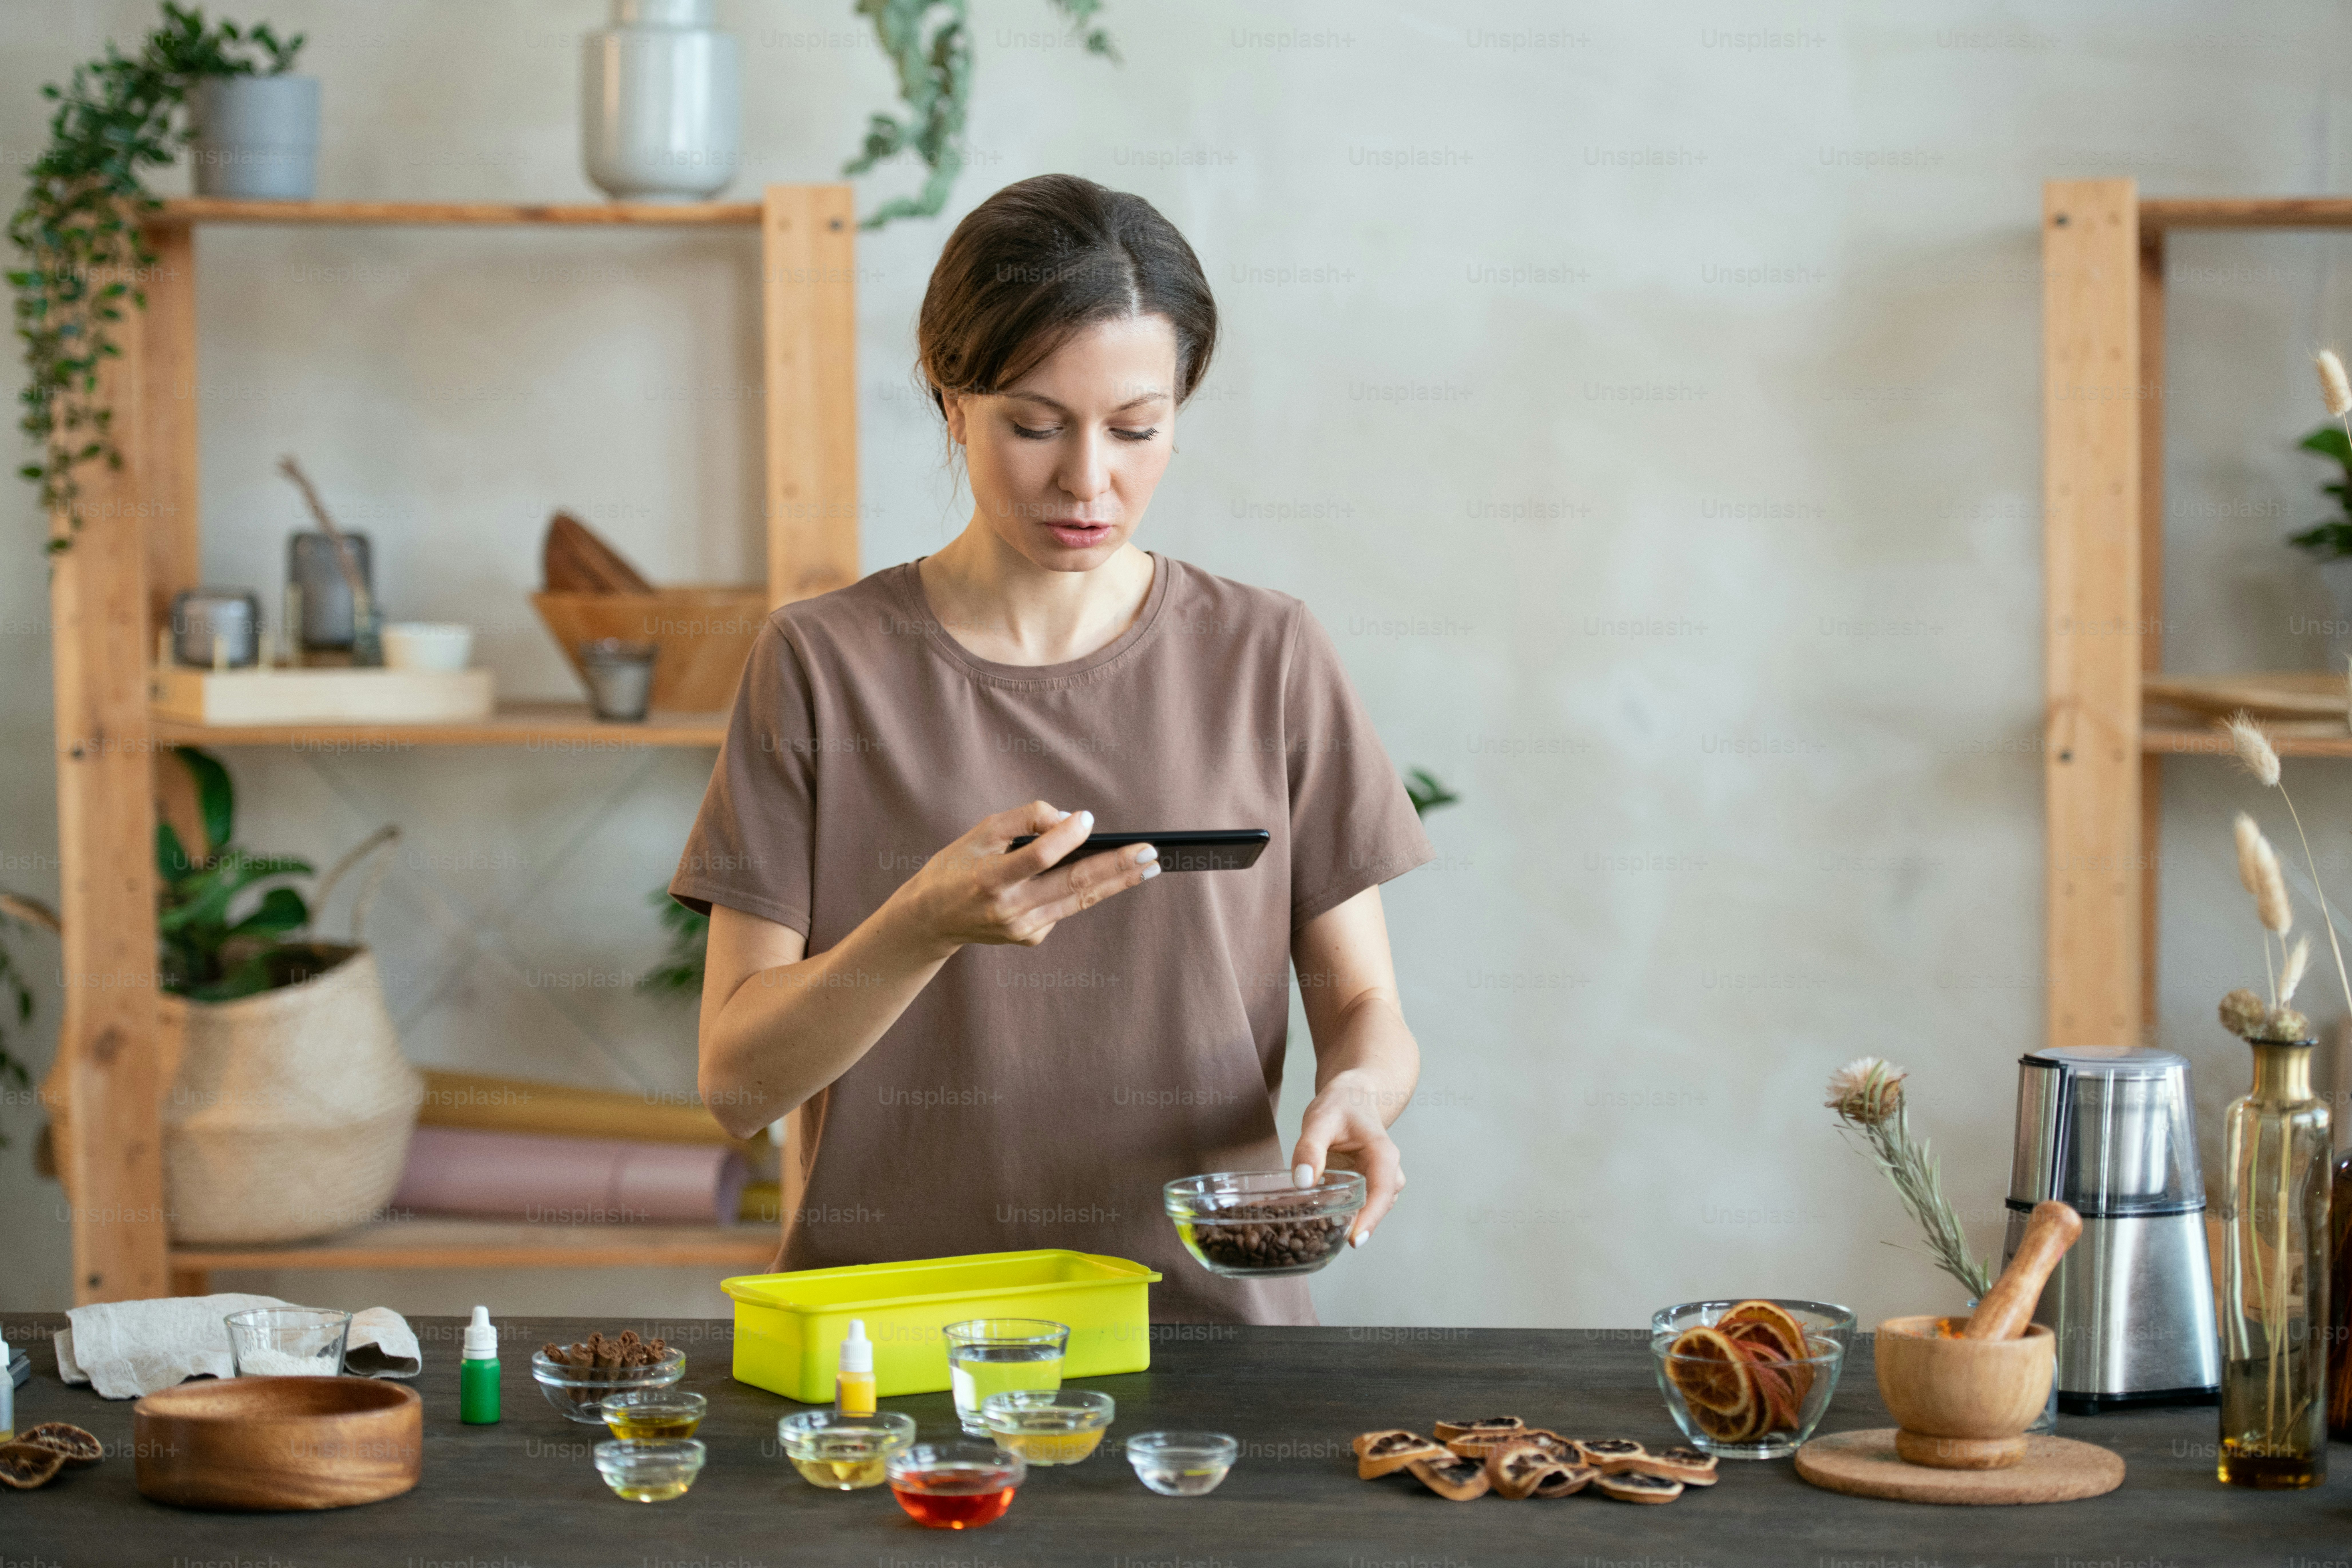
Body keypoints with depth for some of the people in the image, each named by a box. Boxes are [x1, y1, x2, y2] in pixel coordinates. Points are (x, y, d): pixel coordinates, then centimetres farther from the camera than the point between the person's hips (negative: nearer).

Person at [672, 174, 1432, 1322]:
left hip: (1205, 1323, 2)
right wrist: (930, 924, -19)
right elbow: (737, 1079, -1)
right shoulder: (823, 666, 3)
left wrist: (1356, 1089, -14)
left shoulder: (1268, 663, 7)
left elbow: (1360, 1001, 9)